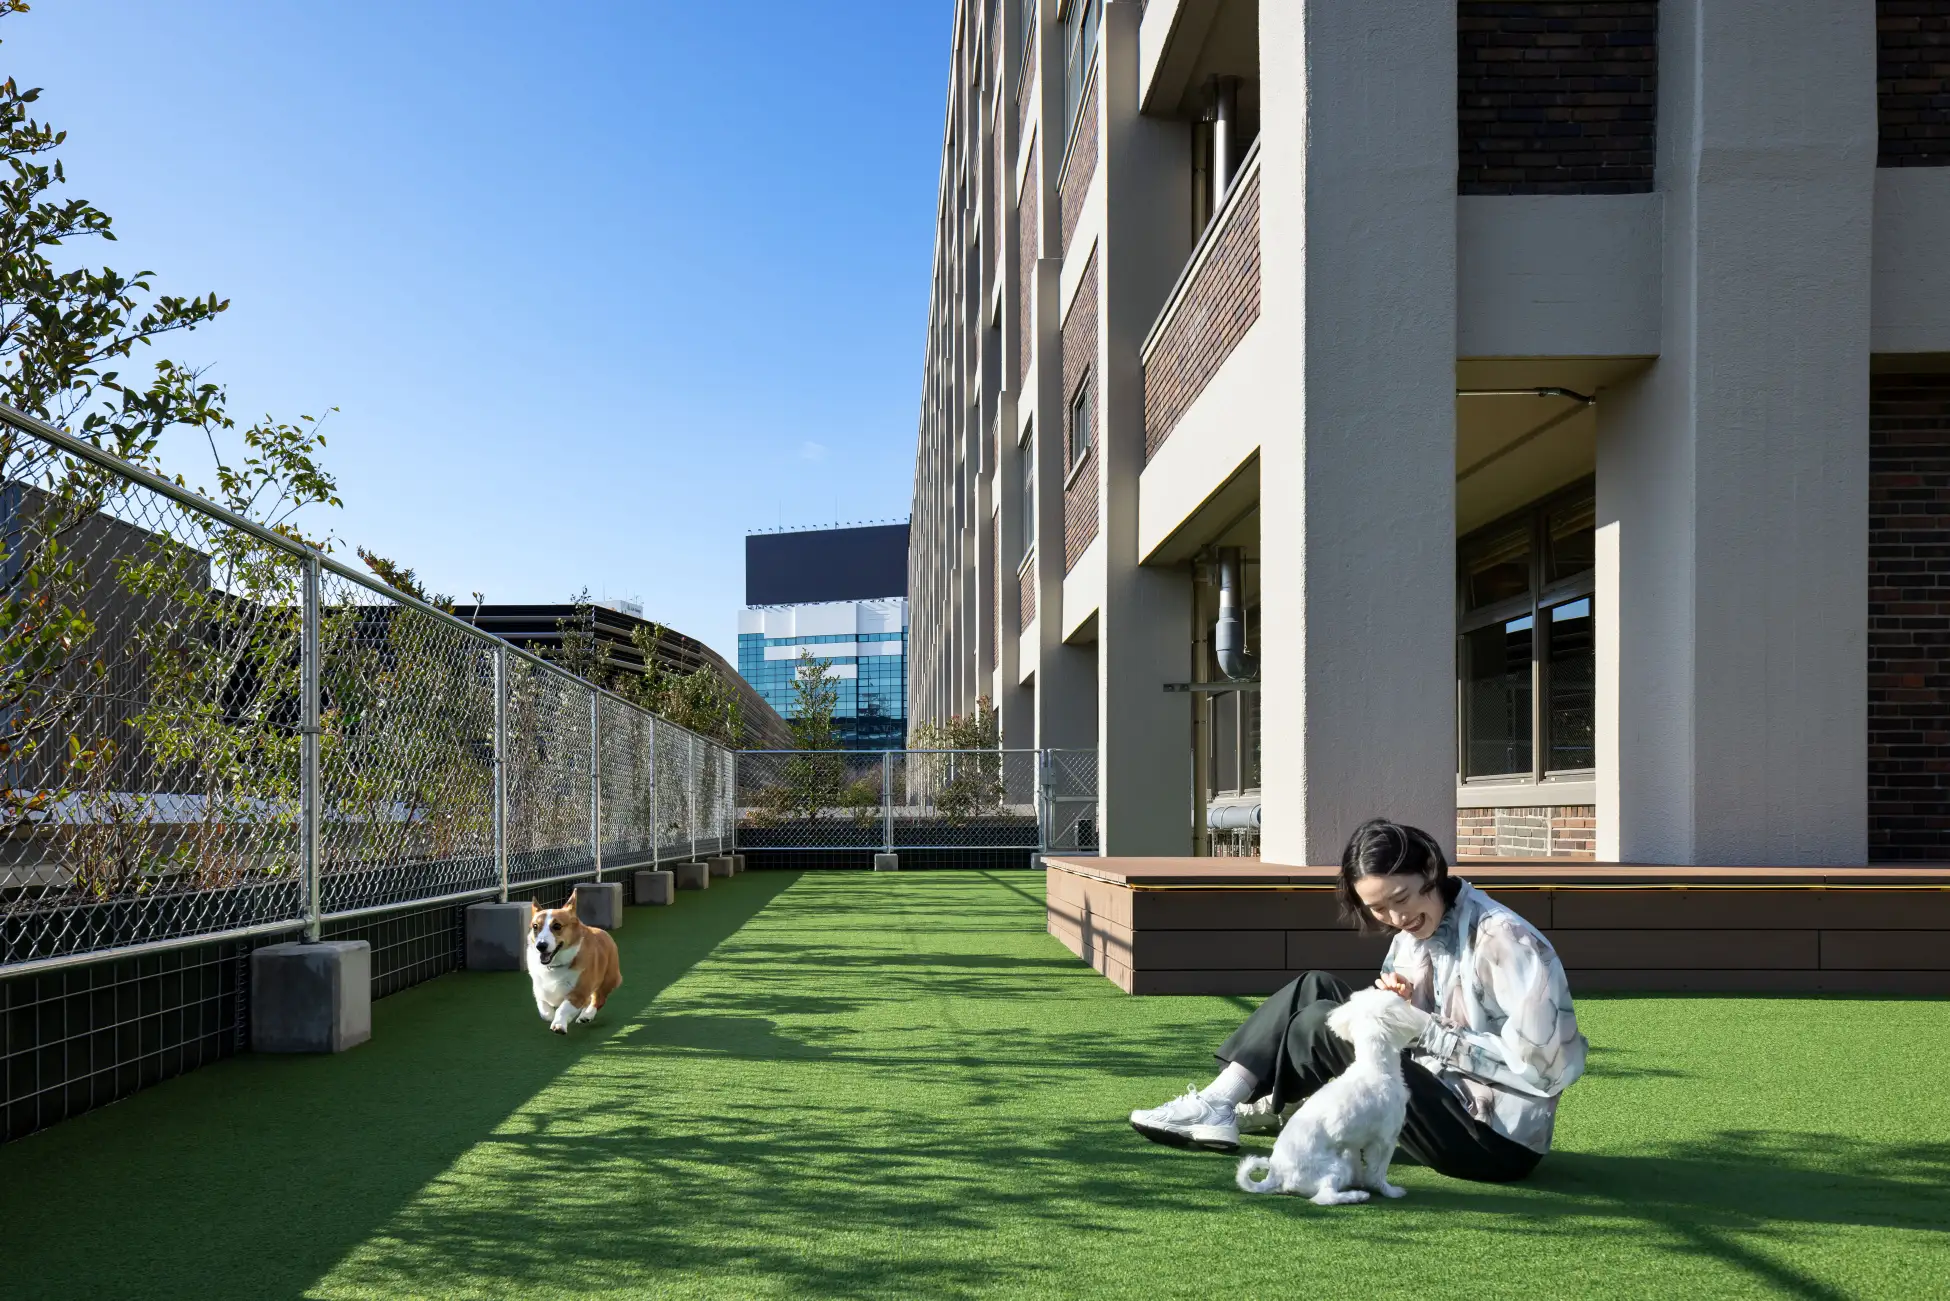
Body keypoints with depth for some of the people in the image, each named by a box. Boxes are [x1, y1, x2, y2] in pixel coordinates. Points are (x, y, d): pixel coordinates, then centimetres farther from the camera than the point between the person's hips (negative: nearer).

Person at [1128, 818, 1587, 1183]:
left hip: (1498, 1142, -9)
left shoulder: (1501, 939, -20)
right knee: (1316, 990, 3)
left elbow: (1544, 1063, -24)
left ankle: (1217, 1110, 2)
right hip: (1447, 1100, 9)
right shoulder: (1414, 939, 6)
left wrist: (1425, 1029, -19)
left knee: (1323, 1025, -13)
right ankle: (1221, 1104, 3)